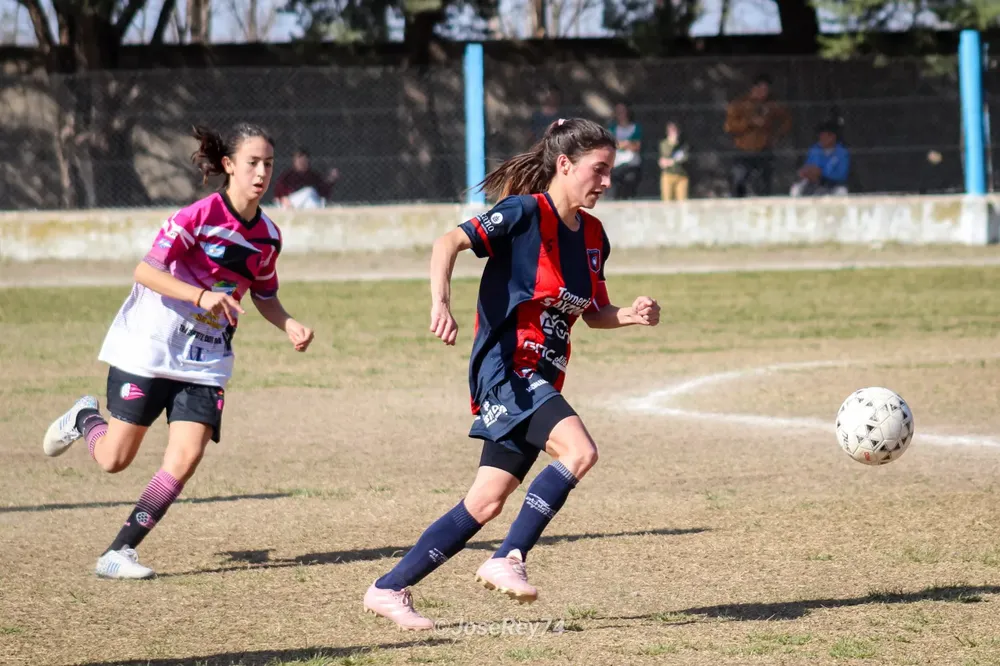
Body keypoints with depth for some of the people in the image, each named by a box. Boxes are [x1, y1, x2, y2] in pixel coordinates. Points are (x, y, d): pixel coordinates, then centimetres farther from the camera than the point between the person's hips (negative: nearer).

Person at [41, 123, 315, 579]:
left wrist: (290, 326, -1)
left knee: (186, 457, -13)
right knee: (114, 459, 1)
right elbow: (145, 271, -21)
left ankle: (118, 553, -4)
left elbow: (263, 296, 18)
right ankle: (85, 418, 37)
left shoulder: (268, 236, 3)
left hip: (206, 360, 5)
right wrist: (201, 295, -33)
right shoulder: (200, 215, -17)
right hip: (149, 347, -5)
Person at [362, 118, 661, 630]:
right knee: (579, 451, -26)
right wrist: (440, 303, -35)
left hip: (541, 382, 8)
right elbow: (450, 242, -20)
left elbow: (594, 314, 23)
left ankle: (389, 589, 13)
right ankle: (508, 560, -17)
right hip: (504, 367, -8)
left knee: (487, 502, 5)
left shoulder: (593, 236, 13)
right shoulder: (526, 212, -11)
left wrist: (630, 316, 2)